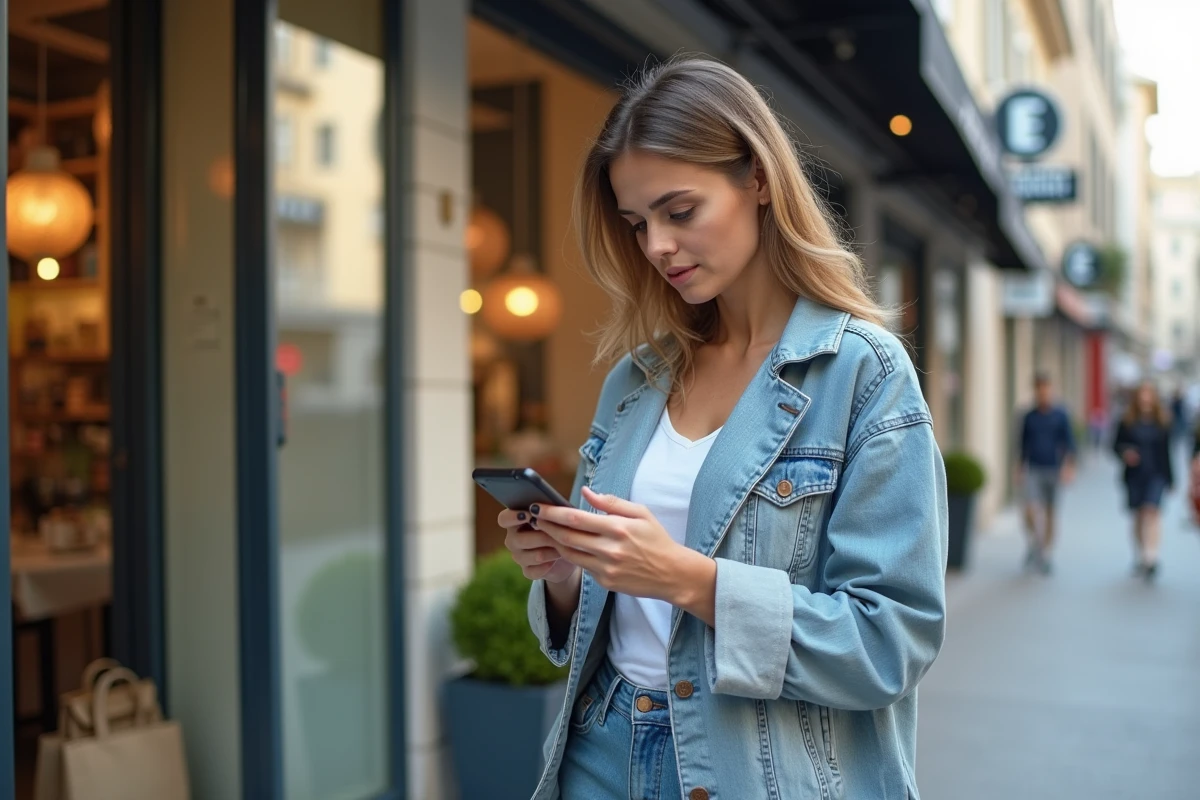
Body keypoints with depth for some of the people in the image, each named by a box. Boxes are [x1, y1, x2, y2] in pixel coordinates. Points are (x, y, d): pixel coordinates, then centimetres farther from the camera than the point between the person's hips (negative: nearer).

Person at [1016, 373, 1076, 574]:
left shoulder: (1060, 415, 0)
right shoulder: (1029, 417, 6)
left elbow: (1068, 441, -2)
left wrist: (1069, 465, -14)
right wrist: (1020, 469, 16)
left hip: (1053, 469, -1)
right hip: (1033, 469, 1)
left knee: (1050, 513, 6)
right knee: (1031, 509, -16)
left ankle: (1045, 554, 17)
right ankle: (1034, 543, 5)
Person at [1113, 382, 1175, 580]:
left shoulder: (1162, 423, 1)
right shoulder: (1127, 422, -1)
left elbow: (1166, 452, 7)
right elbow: (1117, 444, 5)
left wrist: (1170, 479, 11)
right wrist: (1125, 452, -19)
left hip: (1156, 475, -1)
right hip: (1134, 476, 1)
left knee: (1151, 512, -16)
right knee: (1138, 517, 9)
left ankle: (1151, 558, -23)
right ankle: (1140, 557, 23)